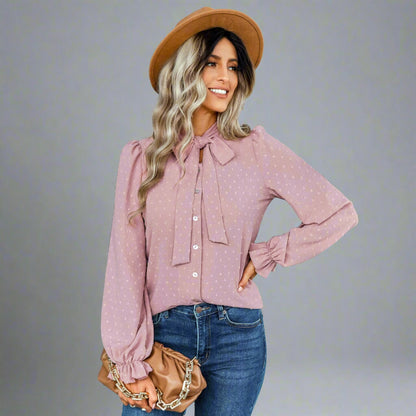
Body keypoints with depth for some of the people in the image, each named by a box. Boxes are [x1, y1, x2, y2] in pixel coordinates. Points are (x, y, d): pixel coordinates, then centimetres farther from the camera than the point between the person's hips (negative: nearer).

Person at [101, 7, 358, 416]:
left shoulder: (257, 150, 1)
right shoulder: (140, 158, 1)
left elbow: (339, 214, 4)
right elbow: (125, 262, -2)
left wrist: (265, 256, -1)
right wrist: (132, 361, -7)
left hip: (236, 337, 0)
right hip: (162, 332, 0)